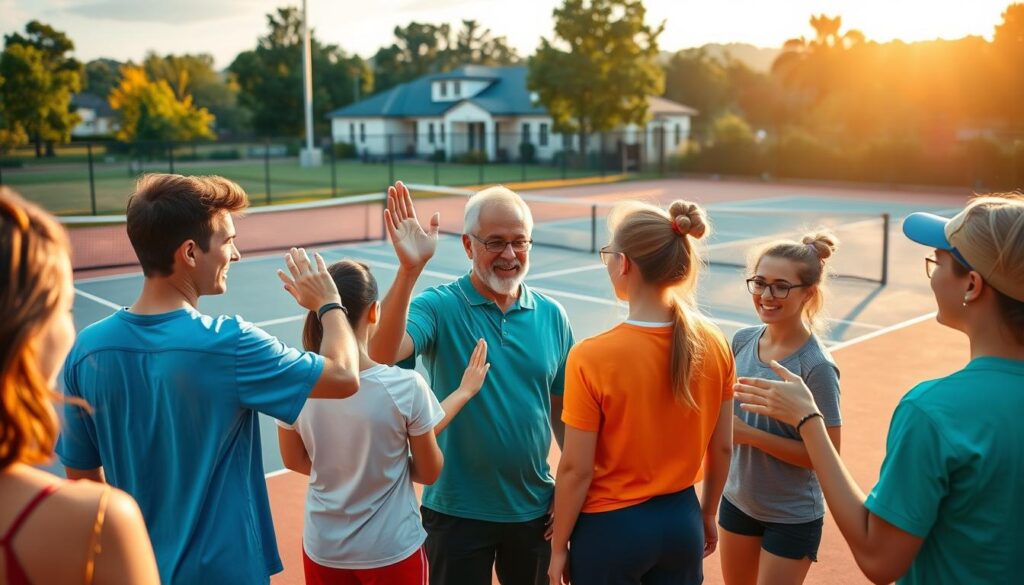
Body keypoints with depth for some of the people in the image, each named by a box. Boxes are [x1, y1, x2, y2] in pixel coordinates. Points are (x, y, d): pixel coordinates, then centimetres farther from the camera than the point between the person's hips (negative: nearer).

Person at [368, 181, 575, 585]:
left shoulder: (551, 316, -1)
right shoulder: (439, 307, -12)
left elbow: (564, 411, 6)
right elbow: (382, 354, -31)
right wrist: (410, 269, -41)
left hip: (534, 509, 4)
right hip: (456, 511, -3)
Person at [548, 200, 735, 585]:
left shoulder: (592, 357, -22)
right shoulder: (714, 345, -9)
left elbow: (576, 469, -16)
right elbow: (722, 448, 2)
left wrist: (559, 547, -2)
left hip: (611, 527, -4)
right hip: (681, 521, 4)